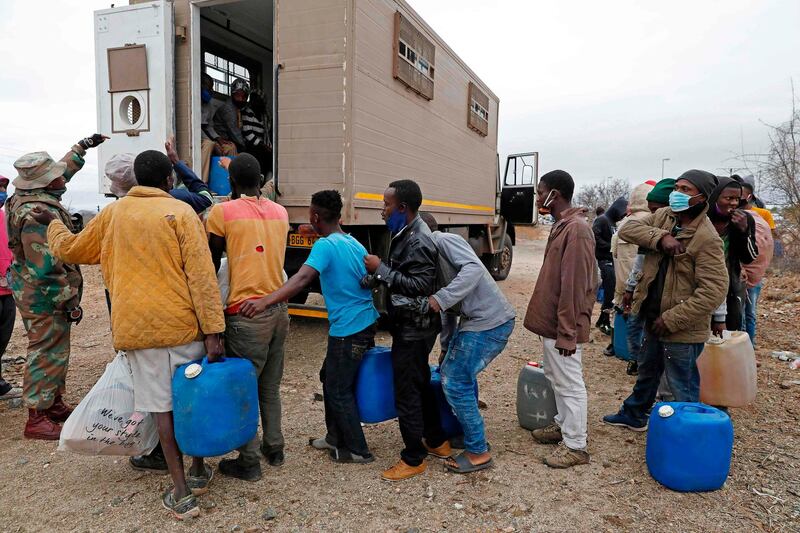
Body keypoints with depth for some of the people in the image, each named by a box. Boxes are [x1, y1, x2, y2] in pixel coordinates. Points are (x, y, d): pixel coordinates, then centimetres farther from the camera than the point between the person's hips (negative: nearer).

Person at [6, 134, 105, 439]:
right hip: (45, 297, -10)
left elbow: (62, 172, 25)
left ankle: (54, 403, 34)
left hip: (35, 292, 10)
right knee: (48, 353, -1)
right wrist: (70, 301, -21)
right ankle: (37, 419, 9)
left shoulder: (26, 198, 6)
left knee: (54, 350, 20)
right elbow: (47, 268, -27)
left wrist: (82, 147, 32)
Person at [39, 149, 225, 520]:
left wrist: (52, 224, 44)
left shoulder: (114, 213, 7)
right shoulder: (180, 212, -4)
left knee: (161, 404, 6)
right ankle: (198, 471, 28)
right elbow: (201, 276, -12)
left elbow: (69, 249, 23)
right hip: (183, 324, -2)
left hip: (137, 326, 2)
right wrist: (213, 330, -12)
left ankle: (181, 492, 7)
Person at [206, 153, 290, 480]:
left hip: (246, 314, -6)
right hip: (279, 310, 6)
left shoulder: (223, 212, -7)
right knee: (270, 387, 18)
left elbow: (212, 263, 1)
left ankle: (249, 462, 15)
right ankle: (274, 448, 31)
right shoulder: (280, 212, 7)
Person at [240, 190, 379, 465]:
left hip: (349, 329, -9)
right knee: (330, 378, 21)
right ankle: (336, 437, 32)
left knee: (339, 389, 5)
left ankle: (358, 450, 17)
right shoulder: (354, 243, 9)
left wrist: (264, 302, -40)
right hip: (364, 323, 9)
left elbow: (302, 279, -33)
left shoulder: (326, 246, -17)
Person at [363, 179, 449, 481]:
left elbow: (421, 285, -27)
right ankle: (437, 442, 35)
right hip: (409, 326, 10)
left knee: (407, 391, 0)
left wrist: (382, 270, -23)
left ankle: (414, 459, 14)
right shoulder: (406, 234, 9)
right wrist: (379, 272, 5)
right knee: (420, 384, 20)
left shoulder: (418, 241, -21)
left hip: (414, 329, -10)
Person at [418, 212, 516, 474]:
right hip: (475, 320, 10)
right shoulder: (436, 253, 21)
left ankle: (478, 452, 9)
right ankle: (467, 429, 37)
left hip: (489, 322, -10)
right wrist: (448, 349, 26)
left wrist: (441, 298, -29)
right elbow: (449, 308, 23)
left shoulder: (444, 240, -7)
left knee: (456, 383, -3)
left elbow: (473, 268, -25)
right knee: (454, 372, 20)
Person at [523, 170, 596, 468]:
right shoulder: (561, 225, 11)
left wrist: (567, 332, -22)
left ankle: (575, 446, 14)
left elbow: (574, 286, -23)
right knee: (555, 378, 21)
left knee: (569, 384, 2)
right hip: (551, 321, 10)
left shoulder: (576, 229, -20)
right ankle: (563, 425, 37)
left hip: (562, 326, -10)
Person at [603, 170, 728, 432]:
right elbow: (628, 229, -7)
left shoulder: (707, 238, -22)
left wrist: (672, 319, -23)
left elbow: (715, 290, -25)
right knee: (646, 371, 28)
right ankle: (633, 414, 48)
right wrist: (660, 237, -23)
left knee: (683, 389, 5)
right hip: (654, 317, 8)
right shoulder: (664, 216, 0)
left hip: (683, 329, -8)